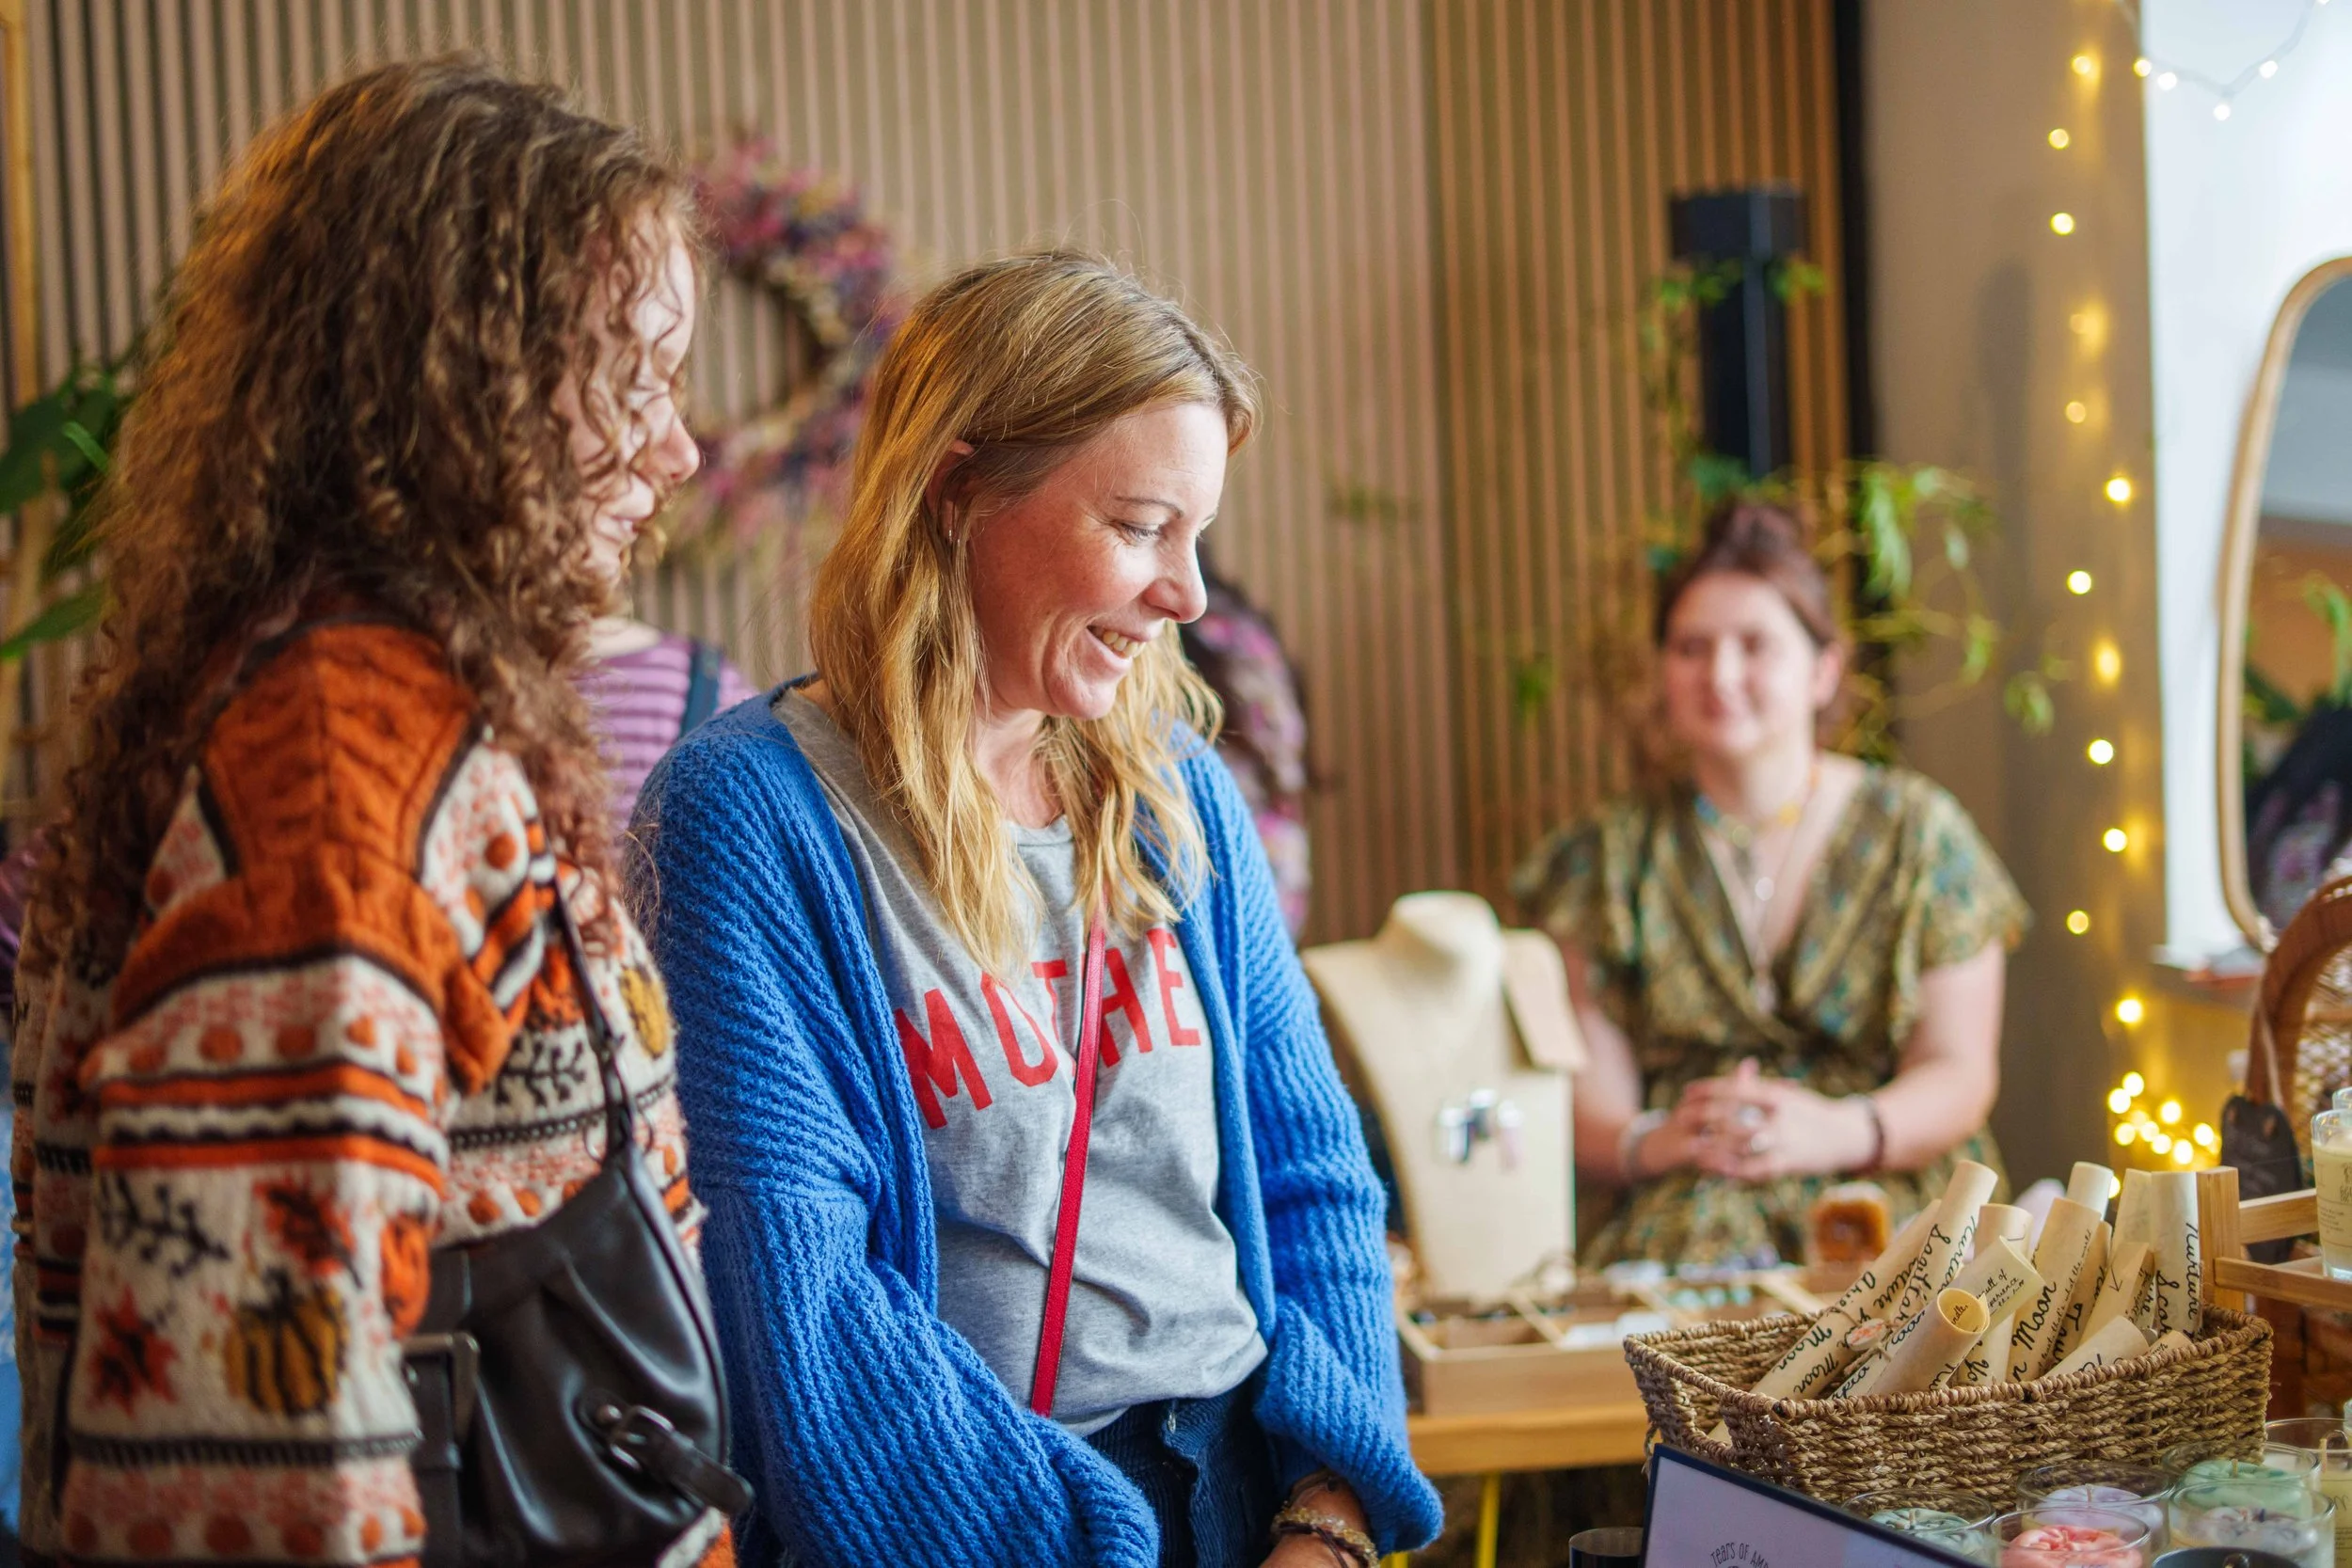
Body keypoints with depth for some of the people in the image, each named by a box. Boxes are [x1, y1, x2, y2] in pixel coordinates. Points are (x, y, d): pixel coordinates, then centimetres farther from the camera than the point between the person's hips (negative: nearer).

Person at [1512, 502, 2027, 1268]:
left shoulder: (1920, 832, 9)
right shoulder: (1609, 859, 12)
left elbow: (1959, 1076, 2)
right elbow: (1589, 1088, 4)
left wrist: (1833, 1132, -20)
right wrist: (1651, 1141, -21)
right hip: (1680, 1205, 0)